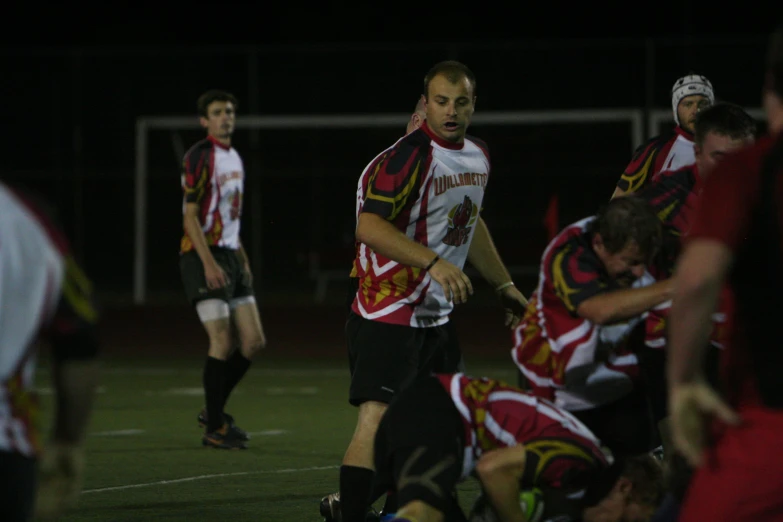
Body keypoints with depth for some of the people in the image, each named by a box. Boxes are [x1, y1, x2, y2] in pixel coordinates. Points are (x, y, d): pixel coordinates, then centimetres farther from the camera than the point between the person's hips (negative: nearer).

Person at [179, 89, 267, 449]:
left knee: (254, 341, 6)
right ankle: (214, 429, -2)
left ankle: (214, 411, 20)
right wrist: (209, 263, -22)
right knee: (222, 342, -11)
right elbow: (190, 216, -15)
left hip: (230, 255, 9)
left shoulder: (234, 157, 16)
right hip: (203, 257, -9)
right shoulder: (199, 157, -10)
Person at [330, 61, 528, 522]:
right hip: (388, 313, -9)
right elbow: (369, 225, -28)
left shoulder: (478, 155, 10)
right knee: (377, 419, -19)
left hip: (434, 316, 9)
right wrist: (435, 263, -37)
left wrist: (505, 285, 30)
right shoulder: (409, 155, -17)